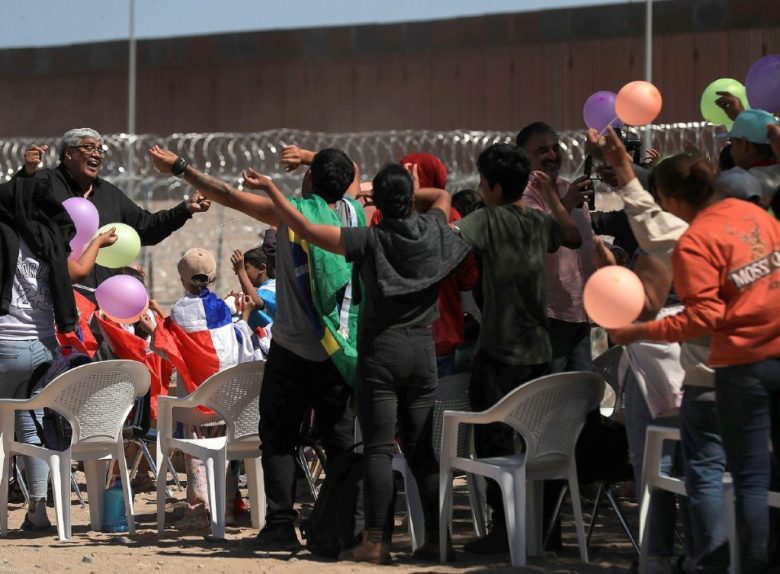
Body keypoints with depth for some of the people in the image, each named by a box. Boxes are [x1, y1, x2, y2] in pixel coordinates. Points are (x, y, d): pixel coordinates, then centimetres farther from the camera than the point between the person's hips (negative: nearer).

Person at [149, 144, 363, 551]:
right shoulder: (353, 213, 2)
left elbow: (226, 194, -2)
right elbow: (353, 178, 27)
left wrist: (178, 167, 8)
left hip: (293, 349, -3)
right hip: (340, 350, 3)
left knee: (278, 437, 5)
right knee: (340, 439, 8)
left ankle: (281, 525, -4)